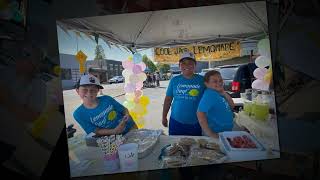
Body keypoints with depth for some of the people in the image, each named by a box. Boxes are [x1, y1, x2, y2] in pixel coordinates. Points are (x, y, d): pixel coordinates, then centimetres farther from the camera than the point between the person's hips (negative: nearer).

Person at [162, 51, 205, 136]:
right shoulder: (174, 80, 1)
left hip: (196, 124, -1)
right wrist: (164, 117, 8)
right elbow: (168, 100, 6)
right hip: (176, 122, 1)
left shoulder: (202, 80, -3)